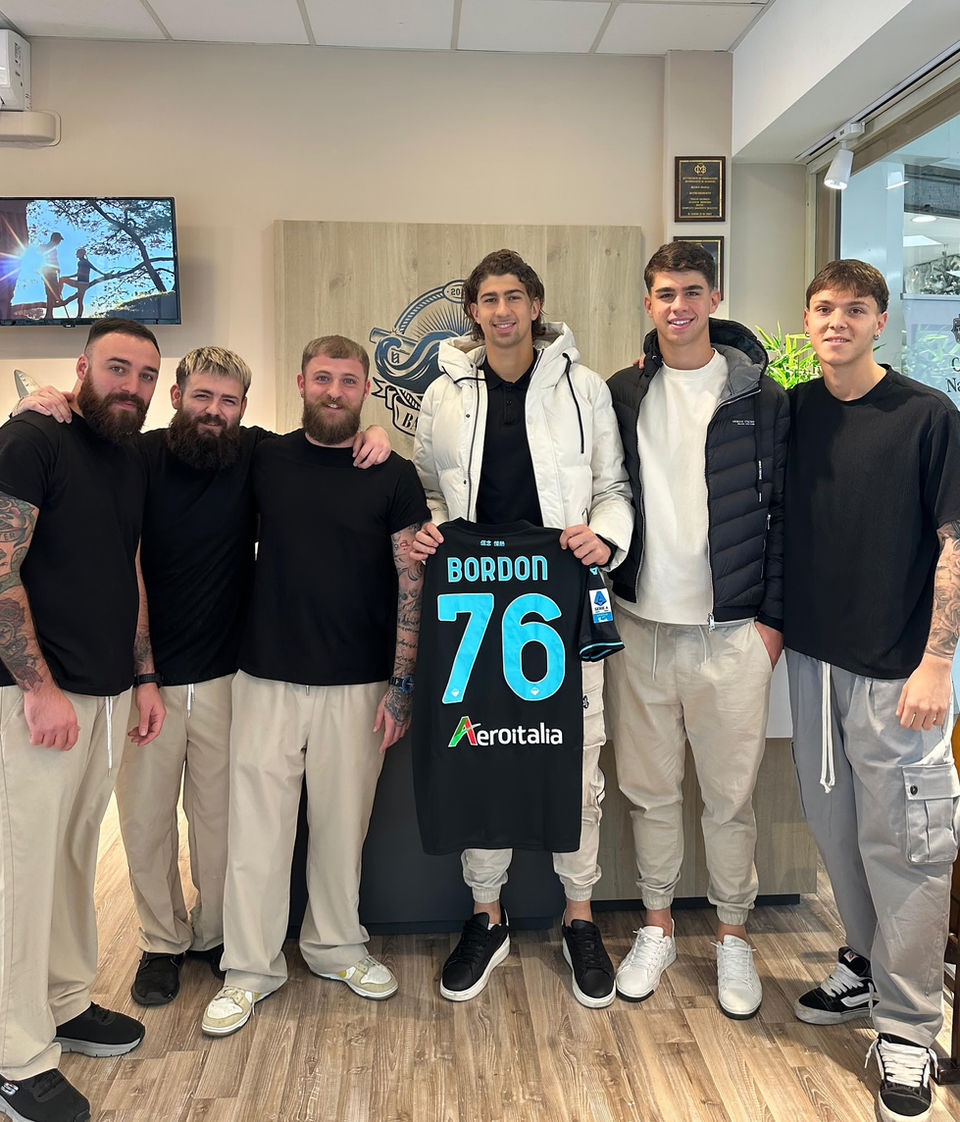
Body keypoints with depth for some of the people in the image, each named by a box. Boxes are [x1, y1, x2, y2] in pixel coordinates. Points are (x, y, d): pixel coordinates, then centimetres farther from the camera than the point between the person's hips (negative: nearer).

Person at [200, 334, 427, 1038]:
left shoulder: (395, 475, 0)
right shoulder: (265, 461, 4)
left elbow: (412, 583, -1)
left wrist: (401, 684, -6)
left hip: (357, 684, 0)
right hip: (268, 679, 1)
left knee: (343, 822, 11)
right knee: (258, 826, 4)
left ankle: (336, 945, 32)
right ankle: (251, 967, 22)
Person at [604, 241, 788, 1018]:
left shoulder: (760, 396, 0)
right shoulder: (621, 394, 6)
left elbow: (782, 512, 0)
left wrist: (772, 616, -4)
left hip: (732, 632, -2)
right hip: (640, 625, 2)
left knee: (731, 794, 8)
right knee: (650, 789, 12)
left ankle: (733, 937, 28)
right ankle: (657, 928, 31)